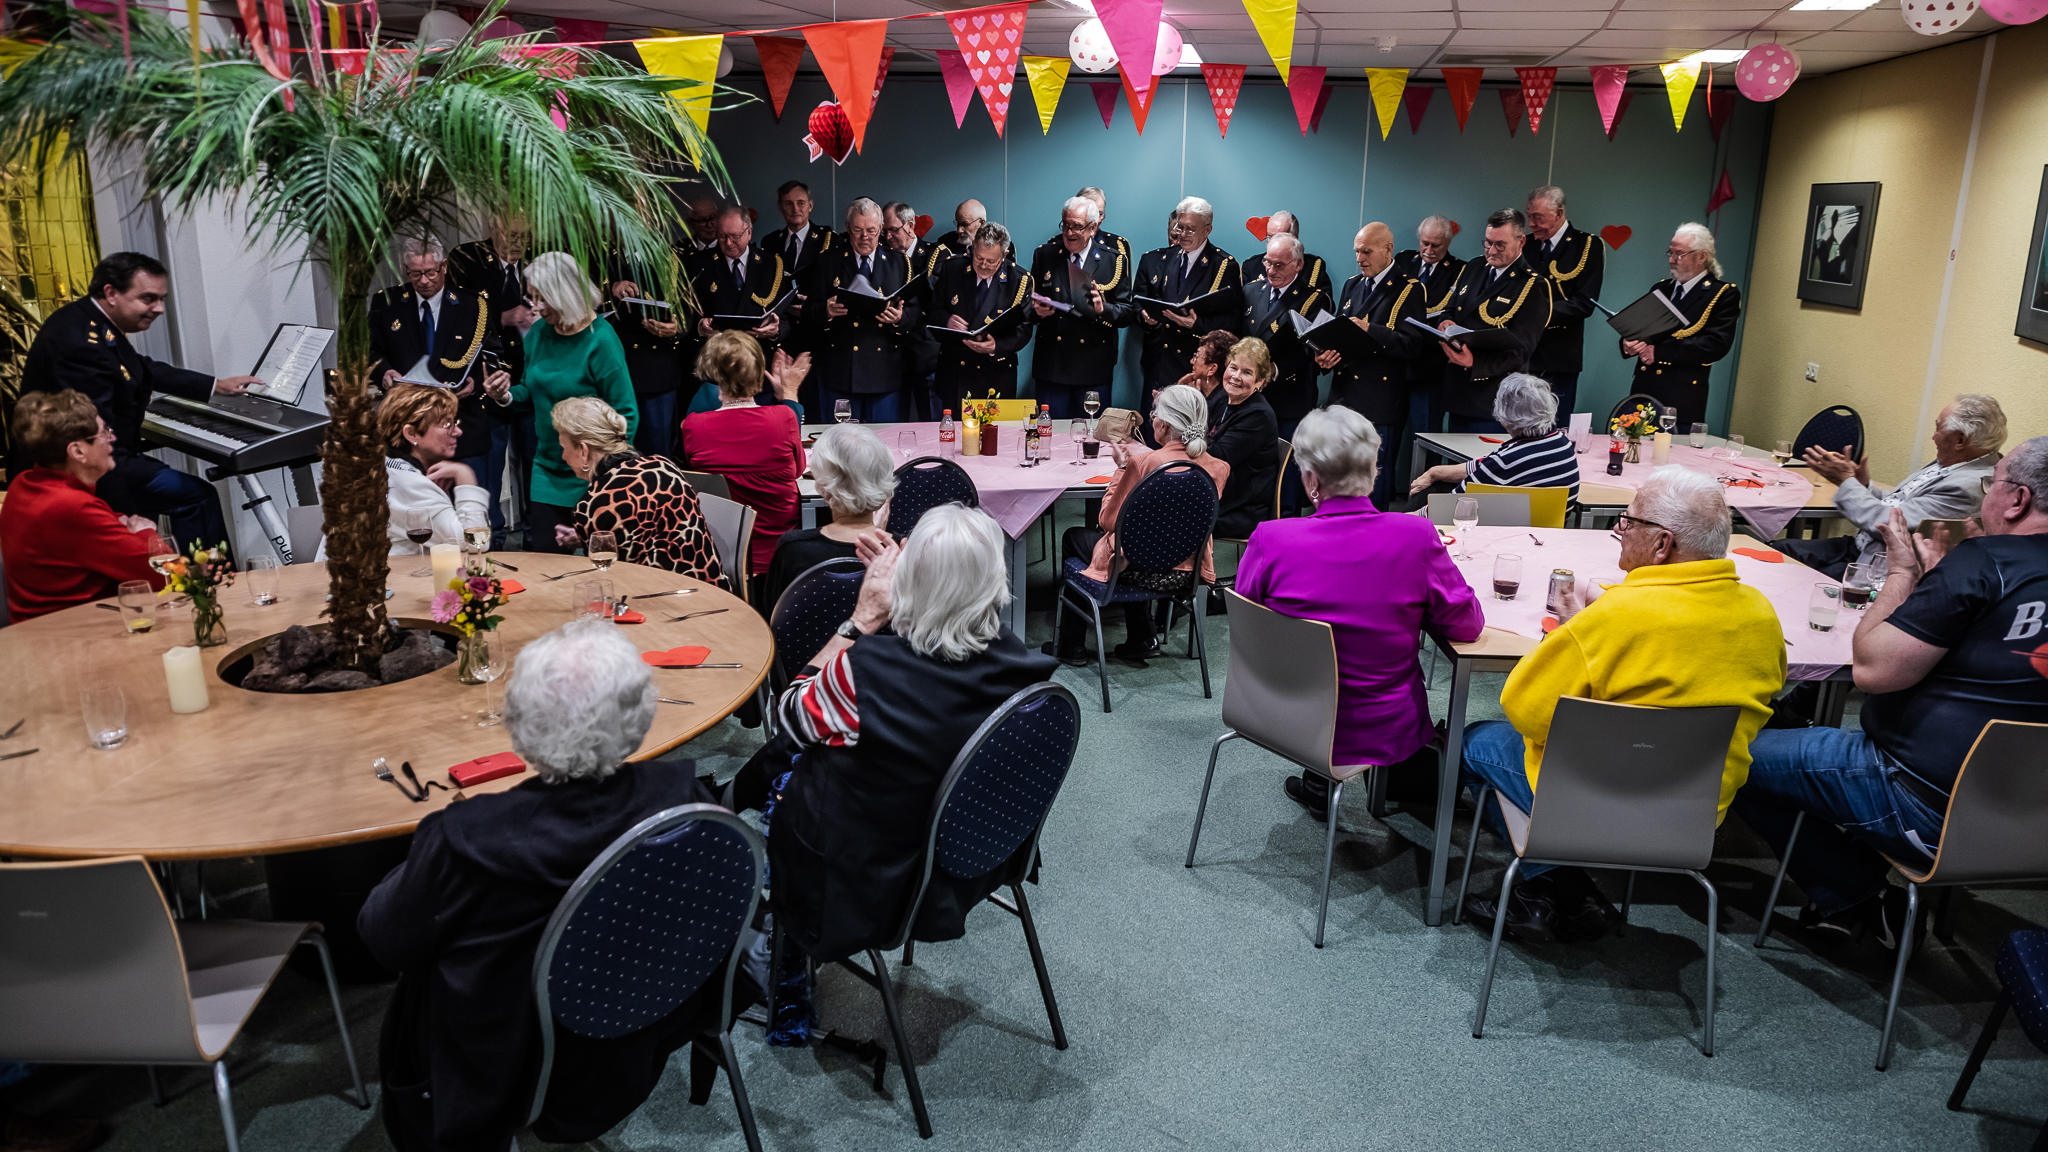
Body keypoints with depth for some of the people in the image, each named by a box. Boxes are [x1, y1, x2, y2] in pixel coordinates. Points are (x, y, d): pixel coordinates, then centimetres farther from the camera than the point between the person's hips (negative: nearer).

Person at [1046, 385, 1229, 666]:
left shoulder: (1144, 464, -24)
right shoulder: (1217, 468, -7)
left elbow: (1108, 519, -13)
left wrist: (1122, 467, -2)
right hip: (1187, 569, 6)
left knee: (1073, 536, 23)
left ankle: (1070, 645, 35)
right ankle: (1141, 640, 31)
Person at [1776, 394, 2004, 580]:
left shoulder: (1966, 487, -25)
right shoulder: (1946, 463, 6)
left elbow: (1887, 524, -26)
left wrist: (1846, 480, -15)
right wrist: (1865, 485, 0)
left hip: (1880, 571, -10)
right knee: (1778, 548, 6)